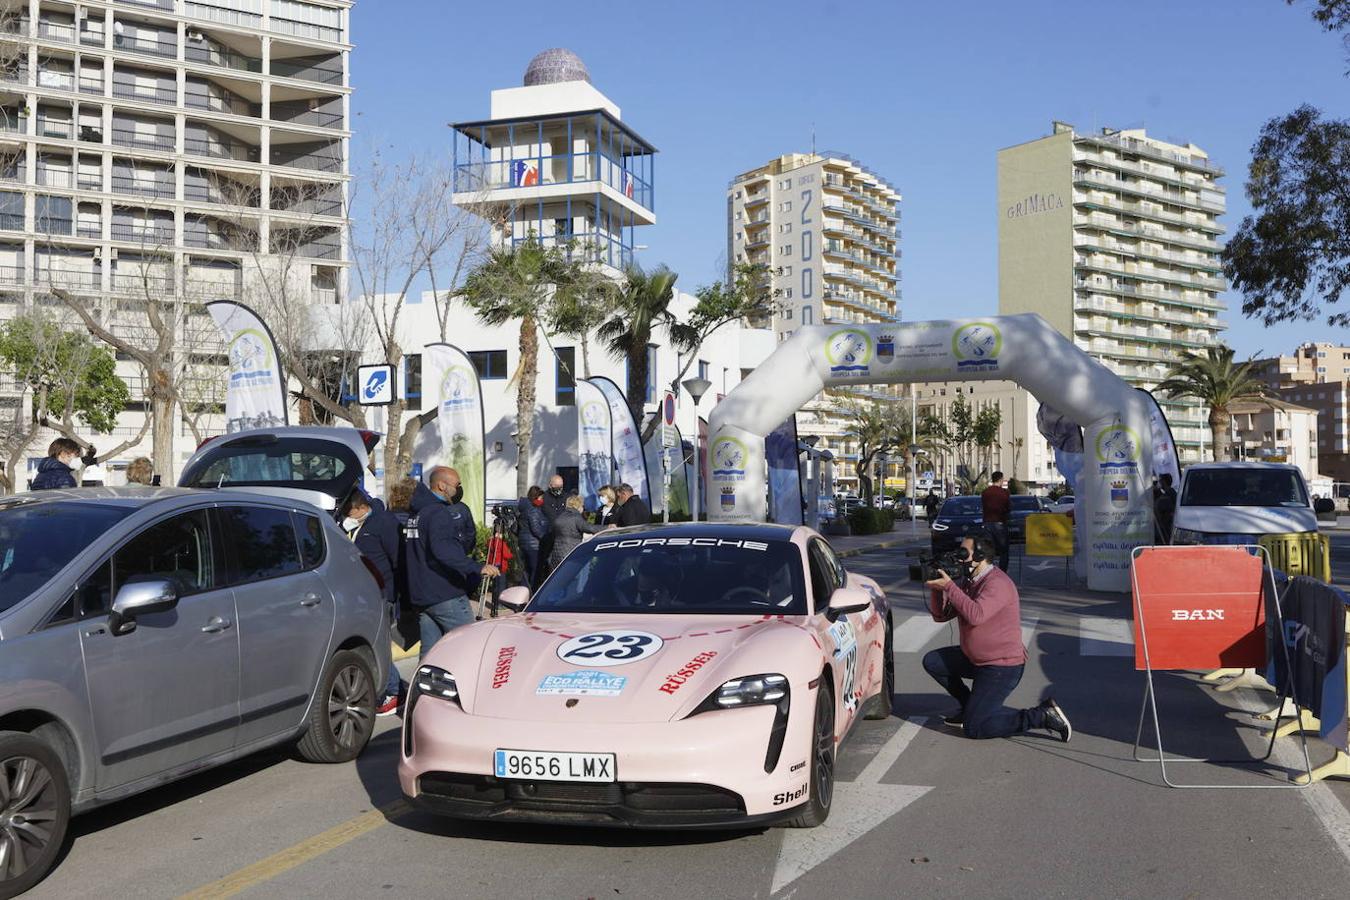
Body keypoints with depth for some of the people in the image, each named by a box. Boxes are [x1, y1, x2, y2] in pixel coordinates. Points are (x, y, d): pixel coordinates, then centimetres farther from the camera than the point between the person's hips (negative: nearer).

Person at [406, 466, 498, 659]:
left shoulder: (416, 513, 17)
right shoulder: (439, 513, -14)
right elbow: (443, 550, -31)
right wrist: (477, 568, -38)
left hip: (420, 595, 9)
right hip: (445, 595, -9)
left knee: (429, 650, 10)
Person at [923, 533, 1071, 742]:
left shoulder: (997, 583, -21)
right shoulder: (968, 582, 8)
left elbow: (975, 615, -37)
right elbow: (940, 615, 8)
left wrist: (948, 586, -30)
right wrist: (936, 588, -8)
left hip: (1002, 667, -9)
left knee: (973, 728, -13)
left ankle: (1042, 716, -6)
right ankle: (971, 706, 18)